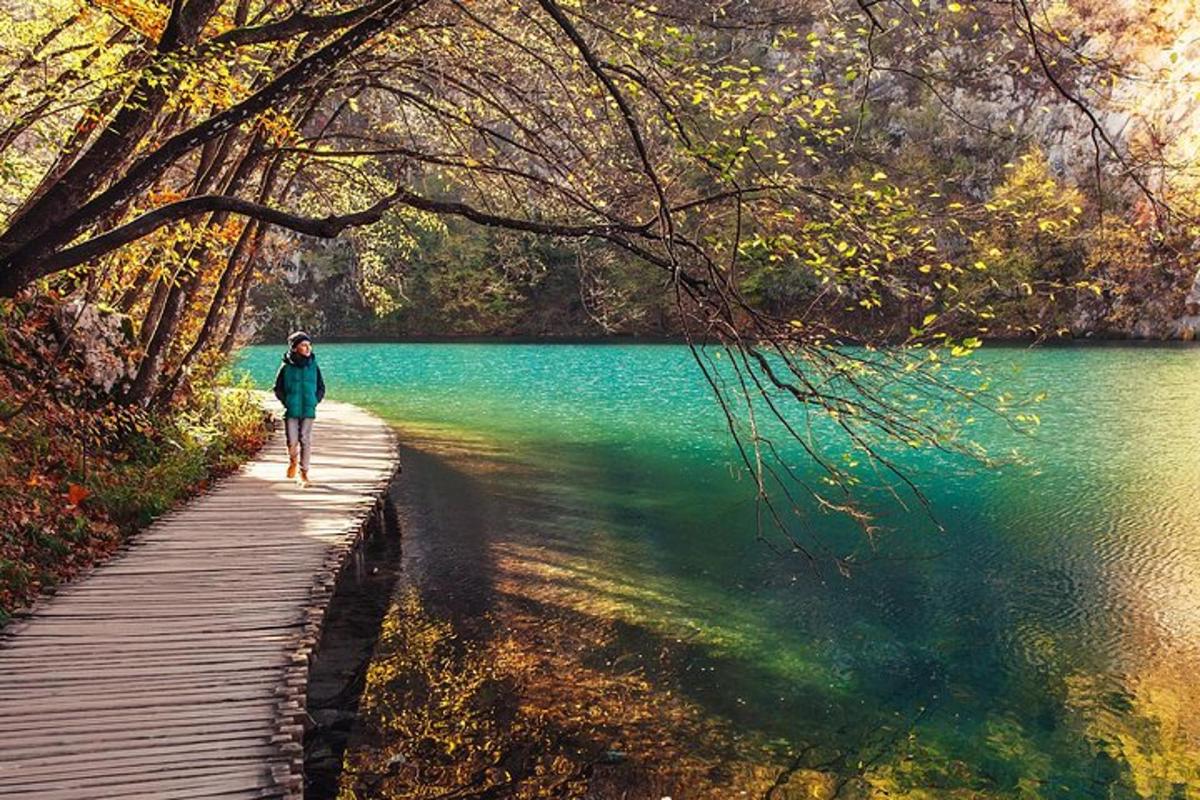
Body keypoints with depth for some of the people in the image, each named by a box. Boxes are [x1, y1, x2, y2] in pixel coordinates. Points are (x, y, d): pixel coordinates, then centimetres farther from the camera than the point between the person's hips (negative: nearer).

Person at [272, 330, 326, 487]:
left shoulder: (313, 366, 4)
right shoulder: (286, 367, -2)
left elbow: (321, 388, 12)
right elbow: (278, 389, 6)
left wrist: (314, 402, 1)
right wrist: (287, 402, -2)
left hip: (308, 411, 1)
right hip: (291, 411, -1)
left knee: (306, 441, -2)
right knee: (292, 441, -3)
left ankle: (304, 473, 8)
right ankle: (293, 461, 29)